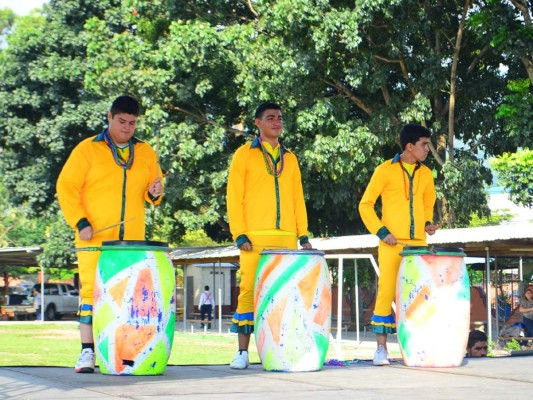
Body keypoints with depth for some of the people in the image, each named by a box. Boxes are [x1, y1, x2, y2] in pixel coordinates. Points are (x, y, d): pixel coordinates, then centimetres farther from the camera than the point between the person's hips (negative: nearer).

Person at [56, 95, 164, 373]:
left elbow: (150, 191, 23)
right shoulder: (87, 150, 1)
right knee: (92, 292, -7)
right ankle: (87, 351, -4)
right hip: (94, 240, -4)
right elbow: (66, 187, -2)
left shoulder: (146, 153, 14)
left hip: (132, 241, 4)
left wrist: (154, 193, -3)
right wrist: (80, 222, -12)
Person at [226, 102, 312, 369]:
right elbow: (234, 196, 1)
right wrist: (240, 234, -9)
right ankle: (243, 352, -4)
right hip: (256, 237, -4)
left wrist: (303, 235, 9)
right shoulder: (244, 154, 7)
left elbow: (298, 198, 18)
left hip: (287, 238, 4)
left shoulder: (289, 158, 19)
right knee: (249, 289, -7)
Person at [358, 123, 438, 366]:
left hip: (418, 244, 5)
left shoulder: (426, 174, 11)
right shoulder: (385, 171, -3)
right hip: (392, 244, -4)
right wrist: (381, 231, -11)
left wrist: (427, 223, 7)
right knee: (387, 292, -6)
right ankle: (381, 348, -1)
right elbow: (365, 205, -1)